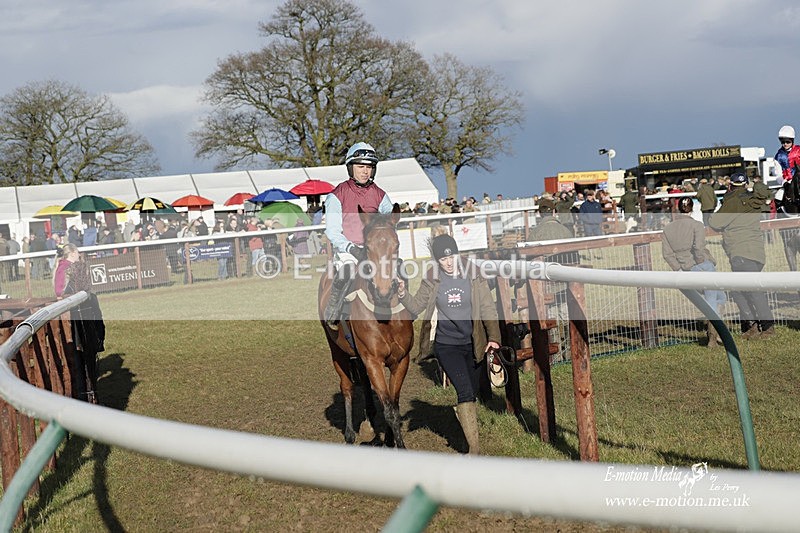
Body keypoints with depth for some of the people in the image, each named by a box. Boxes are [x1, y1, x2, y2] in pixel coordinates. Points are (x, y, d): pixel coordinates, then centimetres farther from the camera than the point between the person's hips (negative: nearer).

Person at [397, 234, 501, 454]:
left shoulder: (473, 277, -4)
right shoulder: (432, 280, -2)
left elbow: (488, 308, -4)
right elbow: (416, 307, 6)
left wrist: (493, 337, -15)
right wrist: (403, 294, -14)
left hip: (472, 345, 2)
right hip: (446, 345, -2)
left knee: (472, 393, 10)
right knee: (465, 391, -16)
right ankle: (474, 447, -15)